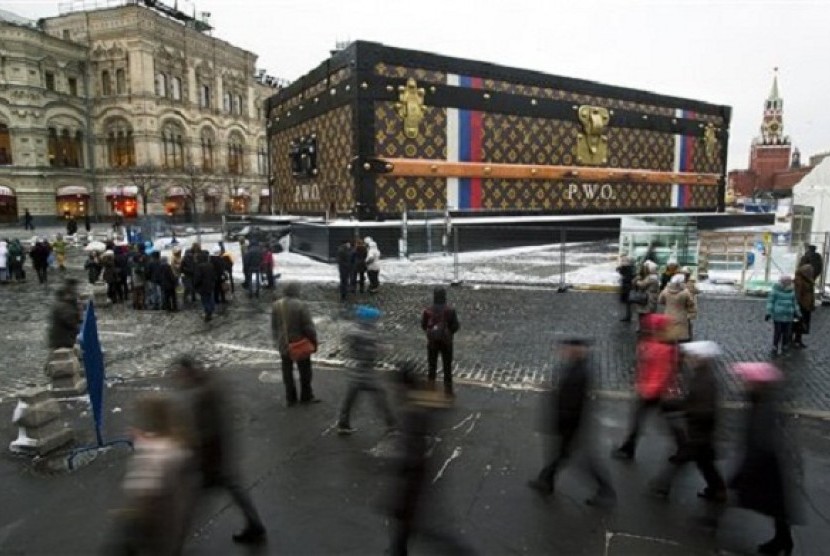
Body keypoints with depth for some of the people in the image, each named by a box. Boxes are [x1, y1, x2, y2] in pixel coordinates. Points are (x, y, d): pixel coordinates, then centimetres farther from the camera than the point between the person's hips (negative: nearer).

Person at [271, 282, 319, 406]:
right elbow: (308, 326, -17)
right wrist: (314, 341, -4)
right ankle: (306, 396, 21)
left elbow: (274, 326, 6)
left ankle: (290, 398, 22)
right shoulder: (300, 305, -18)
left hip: (283, 344, 4)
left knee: (287, 371, 15)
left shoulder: (276, 305, -2)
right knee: (305, 370, 12)